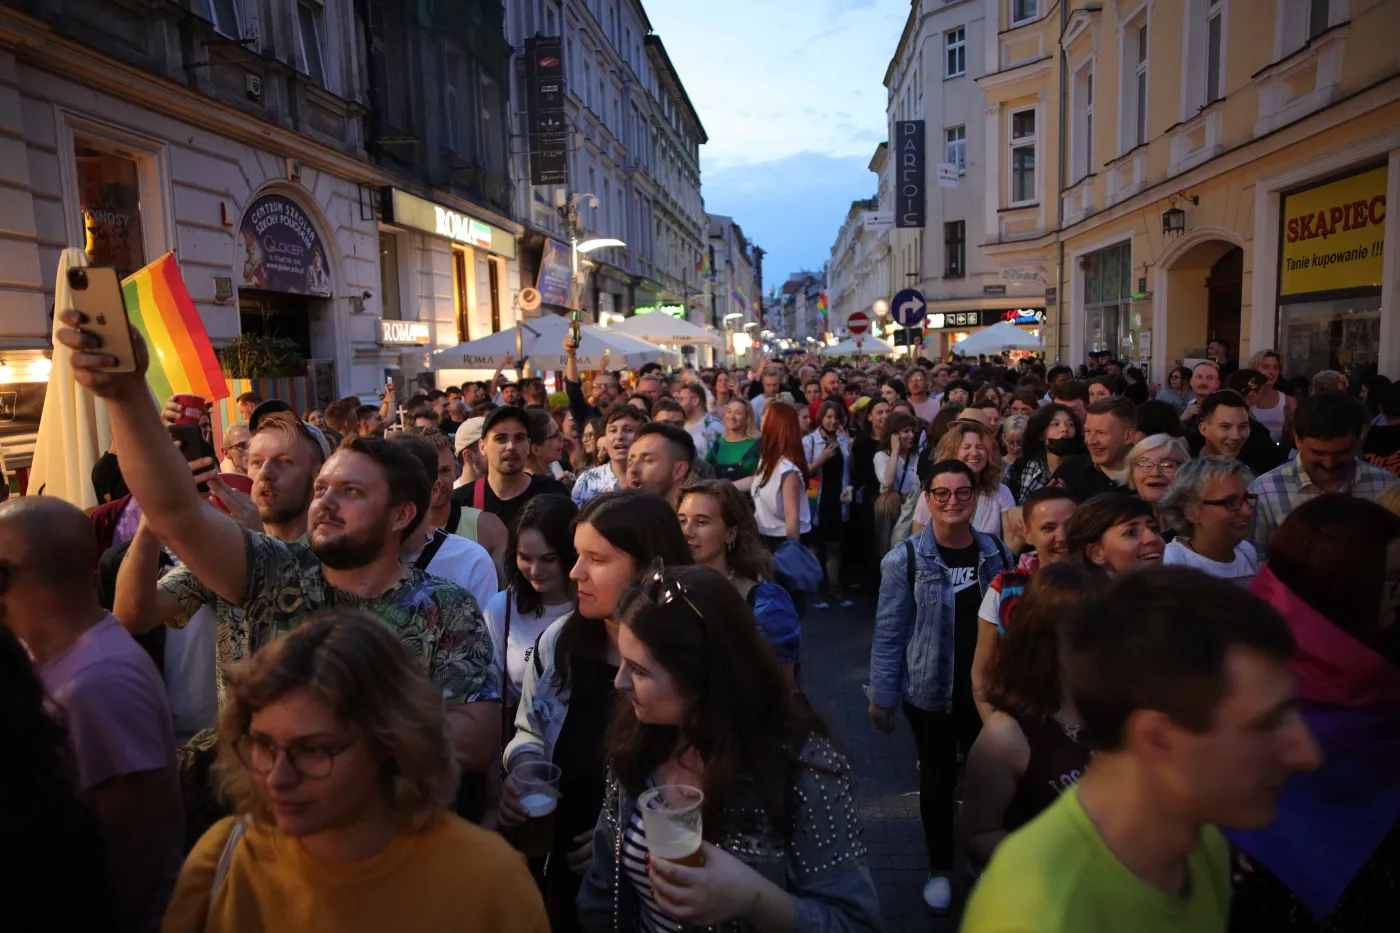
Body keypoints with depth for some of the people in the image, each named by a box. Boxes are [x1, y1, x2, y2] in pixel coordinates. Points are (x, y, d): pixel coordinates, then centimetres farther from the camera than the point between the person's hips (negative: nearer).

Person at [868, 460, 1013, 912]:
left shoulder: (997, 553, -3)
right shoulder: (905, 559, -14)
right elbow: (889, 631, -10)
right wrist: (882, 694, -8)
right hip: (930, 691, -3)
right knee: (937, 779, 12)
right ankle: (940, 869, 33)